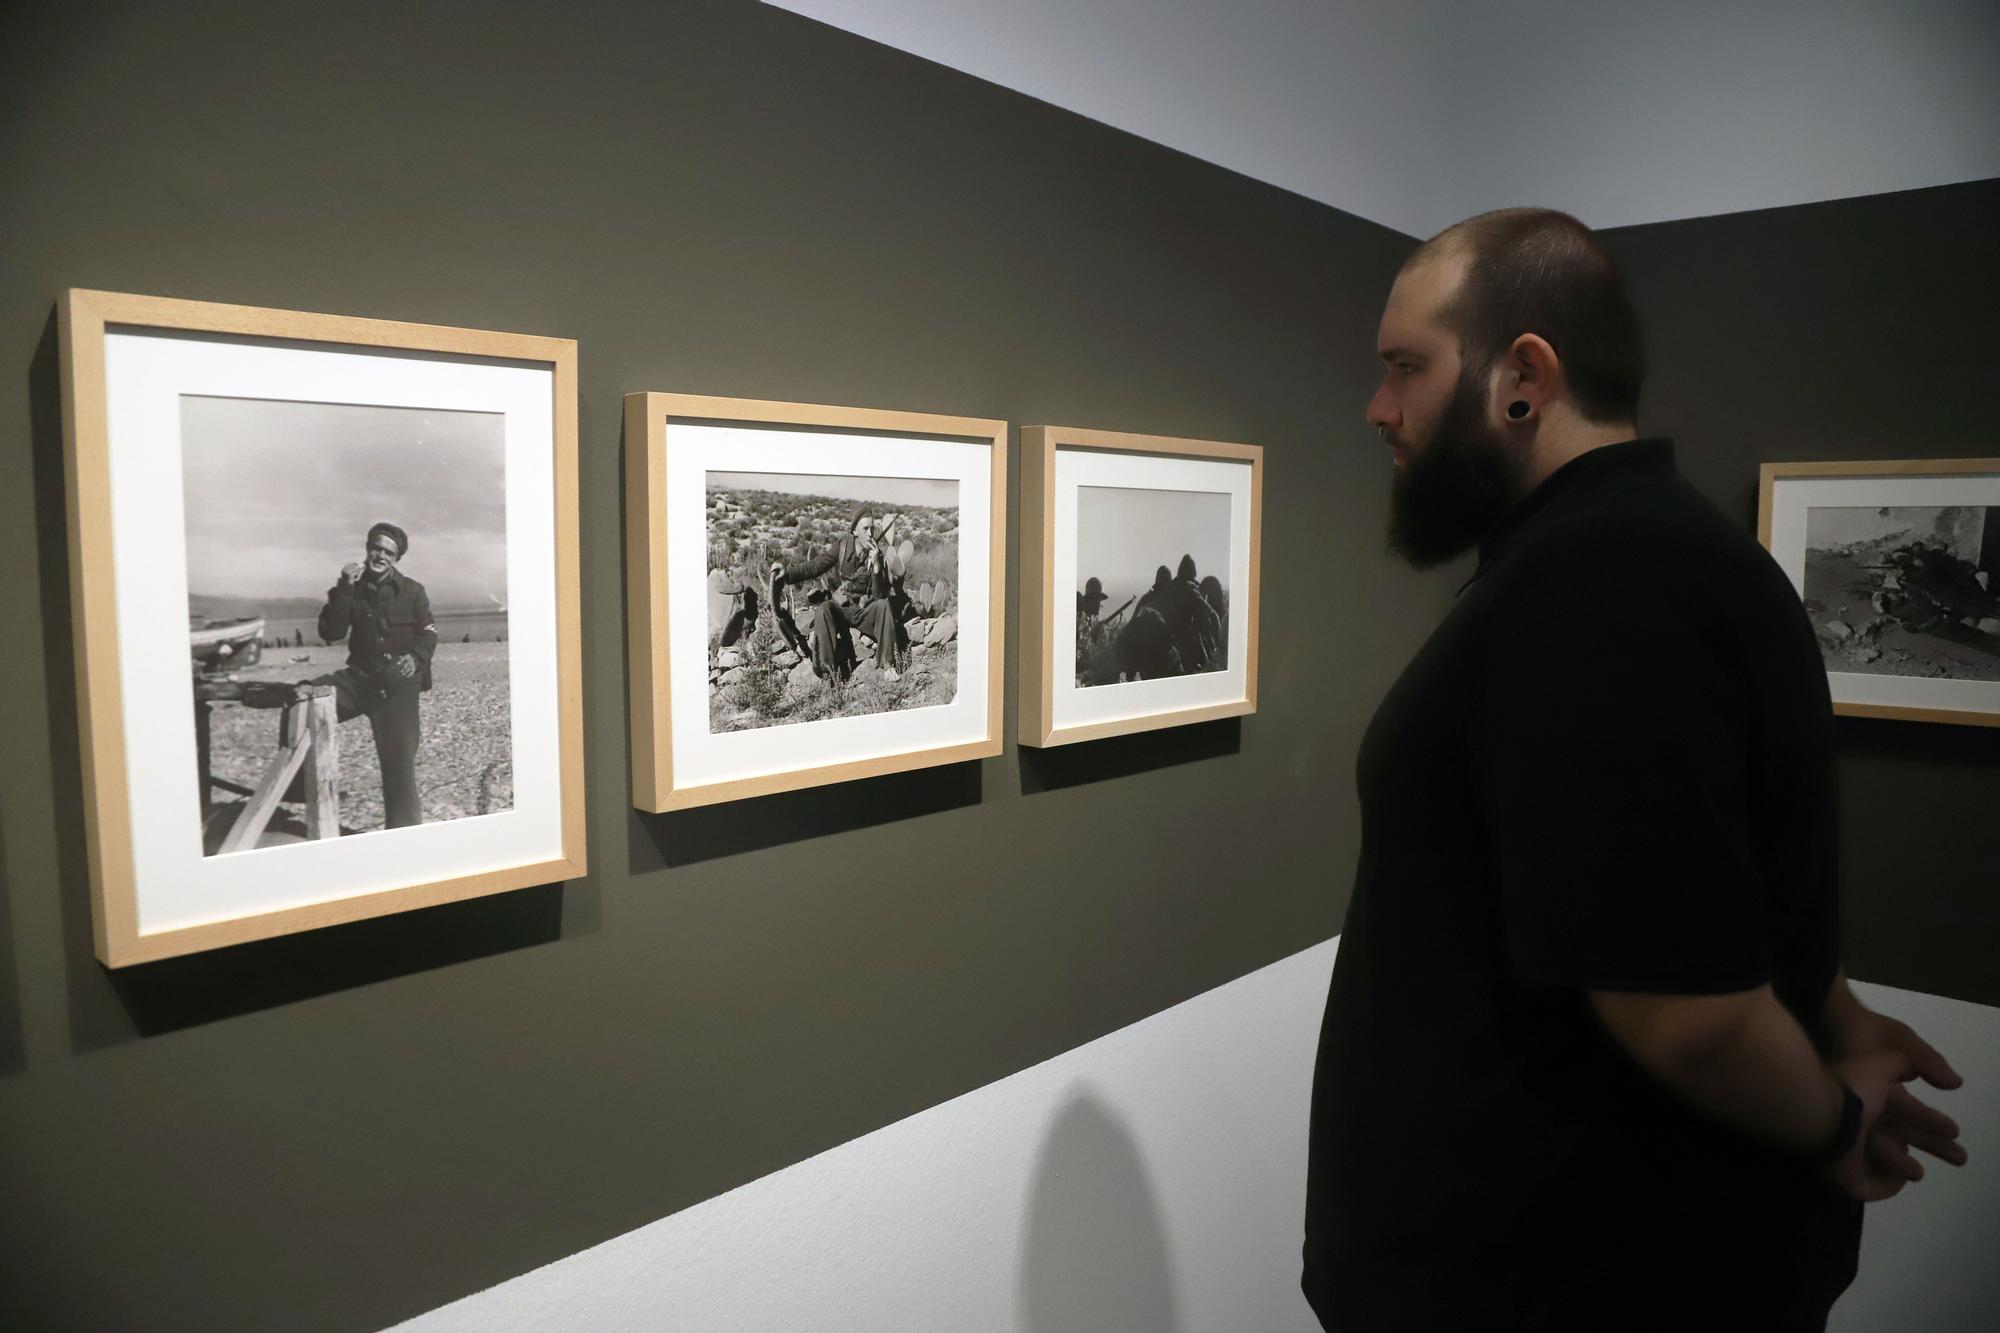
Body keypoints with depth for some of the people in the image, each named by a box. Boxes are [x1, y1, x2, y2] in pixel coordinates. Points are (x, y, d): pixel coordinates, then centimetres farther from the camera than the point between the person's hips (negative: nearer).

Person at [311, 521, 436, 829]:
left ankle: (403, 829, 1)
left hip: (398, 684, -3)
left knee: (398, 761, -7)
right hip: (360, 677, 3)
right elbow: (331, 633, -5)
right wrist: (343, 590, -13)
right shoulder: (352, 589, 7)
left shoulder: (412, 591, 4)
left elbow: (428, 634, 3)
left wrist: (416, 656, -18)